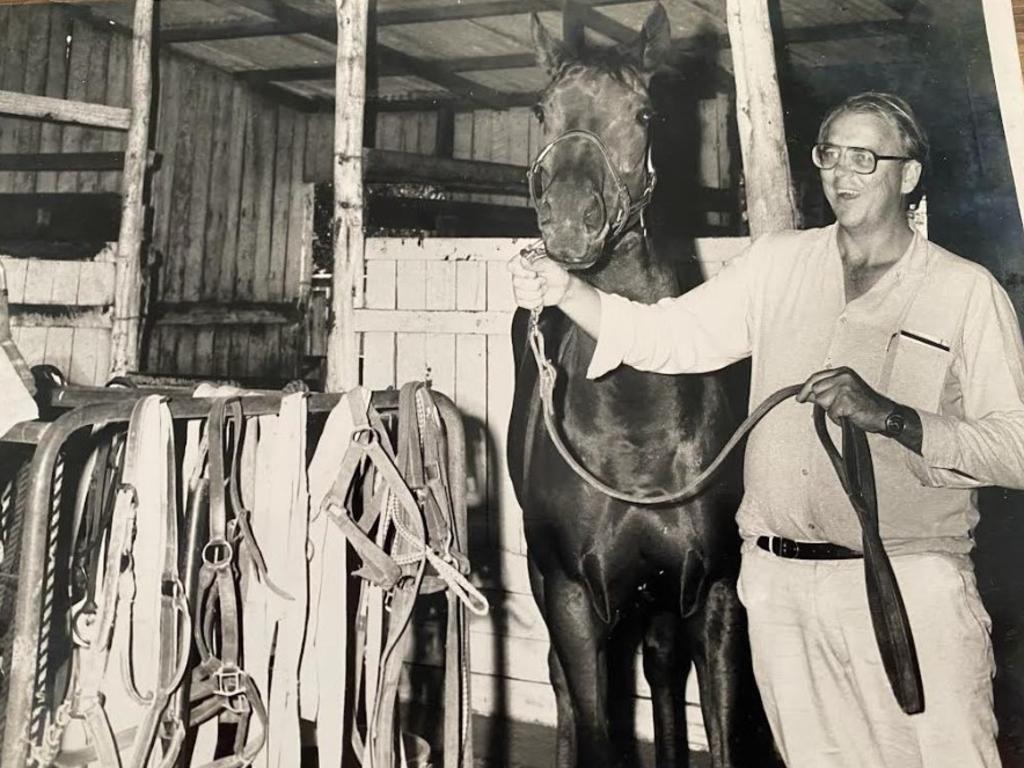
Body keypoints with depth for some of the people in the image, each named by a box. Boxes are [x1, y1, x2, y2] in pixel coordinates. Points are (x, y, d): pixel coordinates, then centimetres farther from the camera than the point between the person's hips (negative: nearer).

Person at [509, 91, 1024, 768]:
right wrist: (565, 290, -13)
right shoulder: (779, 262, 8)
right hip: (778, 580, 3)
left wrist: (889, 416, -21)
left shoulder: (968, 291, 0)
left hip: (910, 584, -2)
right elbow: (667, 337, 1)